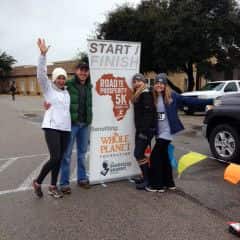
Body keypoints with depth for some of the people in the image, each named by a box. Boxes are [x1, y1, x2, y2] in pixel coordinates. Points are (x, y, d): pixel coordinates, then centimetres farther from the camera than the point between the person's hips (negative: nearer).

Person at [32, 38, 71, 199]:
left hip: (66, 128, 5)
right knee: (55, 158, -12)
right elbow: (41, 74, -13)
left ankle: (53, 187, 21)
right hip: (52, 127, -5)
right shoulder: (48, 88, 1)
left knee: (59, 159, 8)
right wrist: (43, 54, -24)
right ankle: (38, 182, 10)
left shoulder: (67, 91, 15)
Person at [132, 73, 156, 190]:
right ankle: (146, 177, 22)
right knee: (140, 153, 12)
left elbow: (148, 114, -21)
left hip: (146, 130, -9)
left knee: (138, 154, -9)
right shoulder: (138, 95, 16)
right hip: (140, 129, 9)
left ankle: (147, 179, 0)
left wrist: (144, 131, -23)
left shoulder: (146, 95, -14)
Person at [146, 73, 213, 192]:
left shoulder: (171, 95, -8)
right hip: (159, 132, 6)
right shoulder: (153, 98, 6)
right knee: (163, 157, 14)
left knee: (155, 156, -5)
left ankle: (157, 185, 8)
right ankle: (169, 183, 29)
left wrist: (209, 101, -8)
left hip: (167, 131, -6)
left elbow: (188, 100, -7)